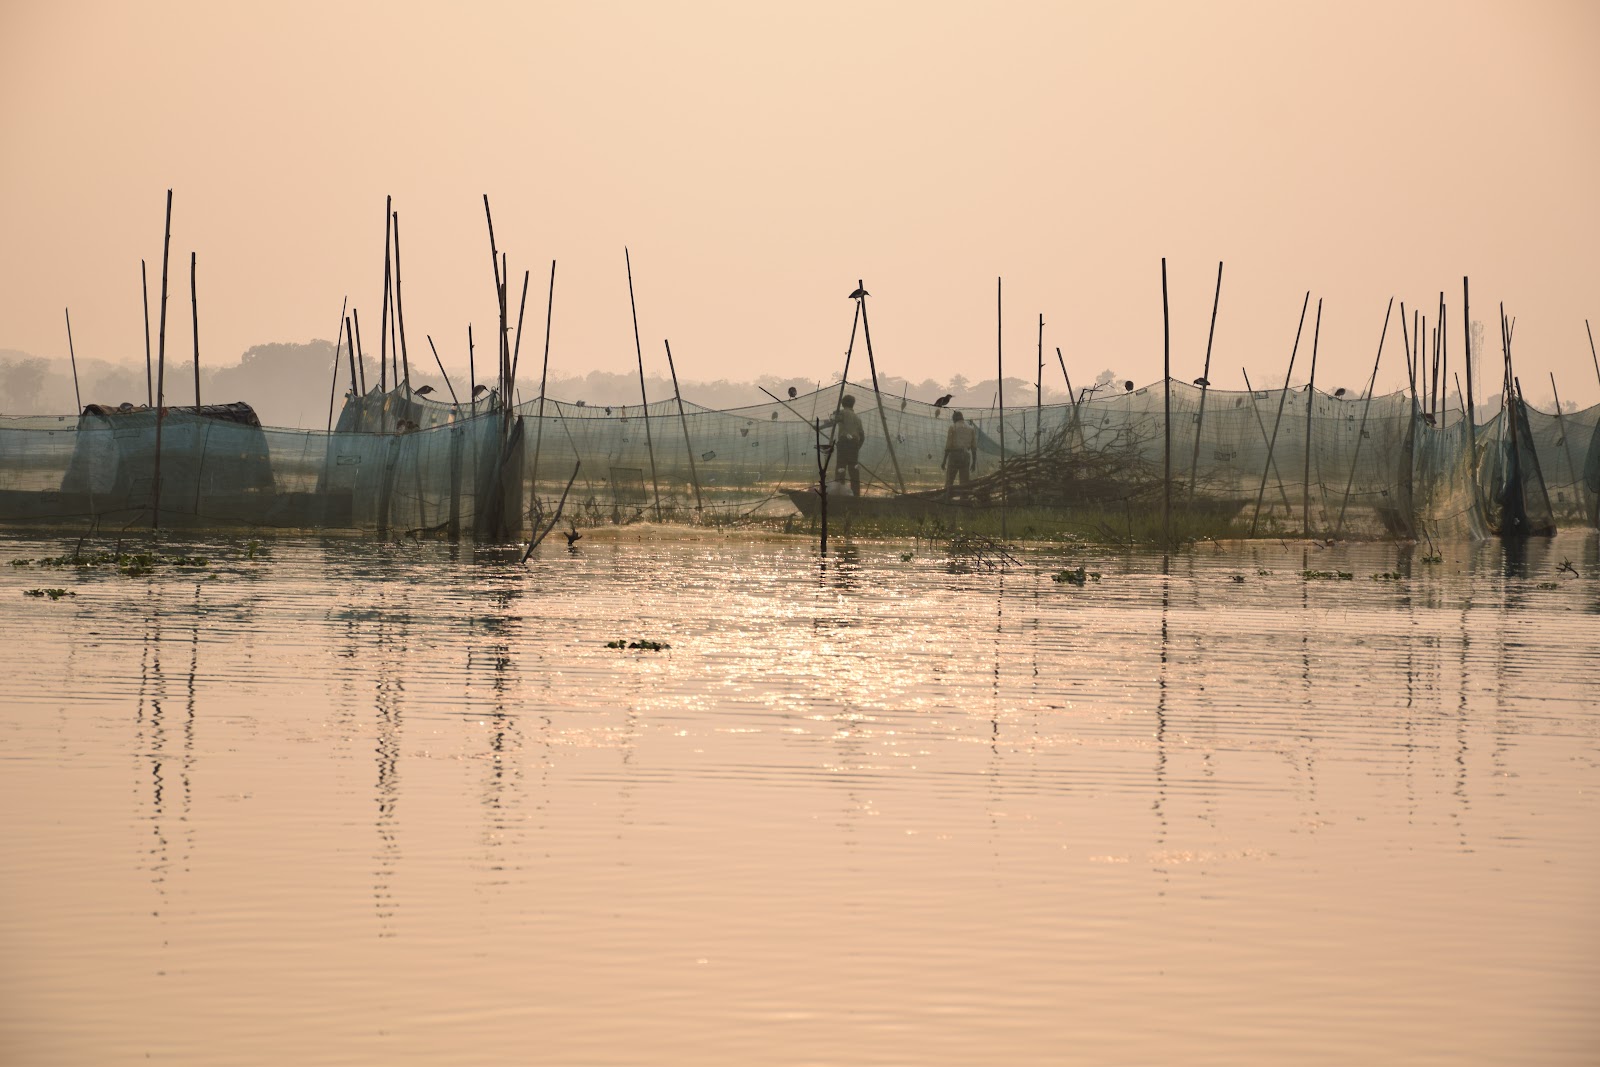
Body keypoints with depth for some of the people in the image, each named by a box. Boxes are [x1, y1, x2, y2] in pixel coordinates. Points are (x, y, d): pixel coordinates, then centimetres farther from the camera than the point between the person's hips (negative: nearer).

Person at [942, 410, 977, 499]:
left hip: (954, 455, -3)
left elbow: (948, 445, -7)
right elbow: (974, 447, 7)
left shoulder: (952, 427, -1)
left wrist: (944, 460, -4)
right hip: (966, 456, 3)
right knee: (965, 482, 4)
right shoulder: (971, 428, 10)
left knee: (949, 481, 1)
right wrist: (974, 461, 12)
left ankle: (946, 500, -6)